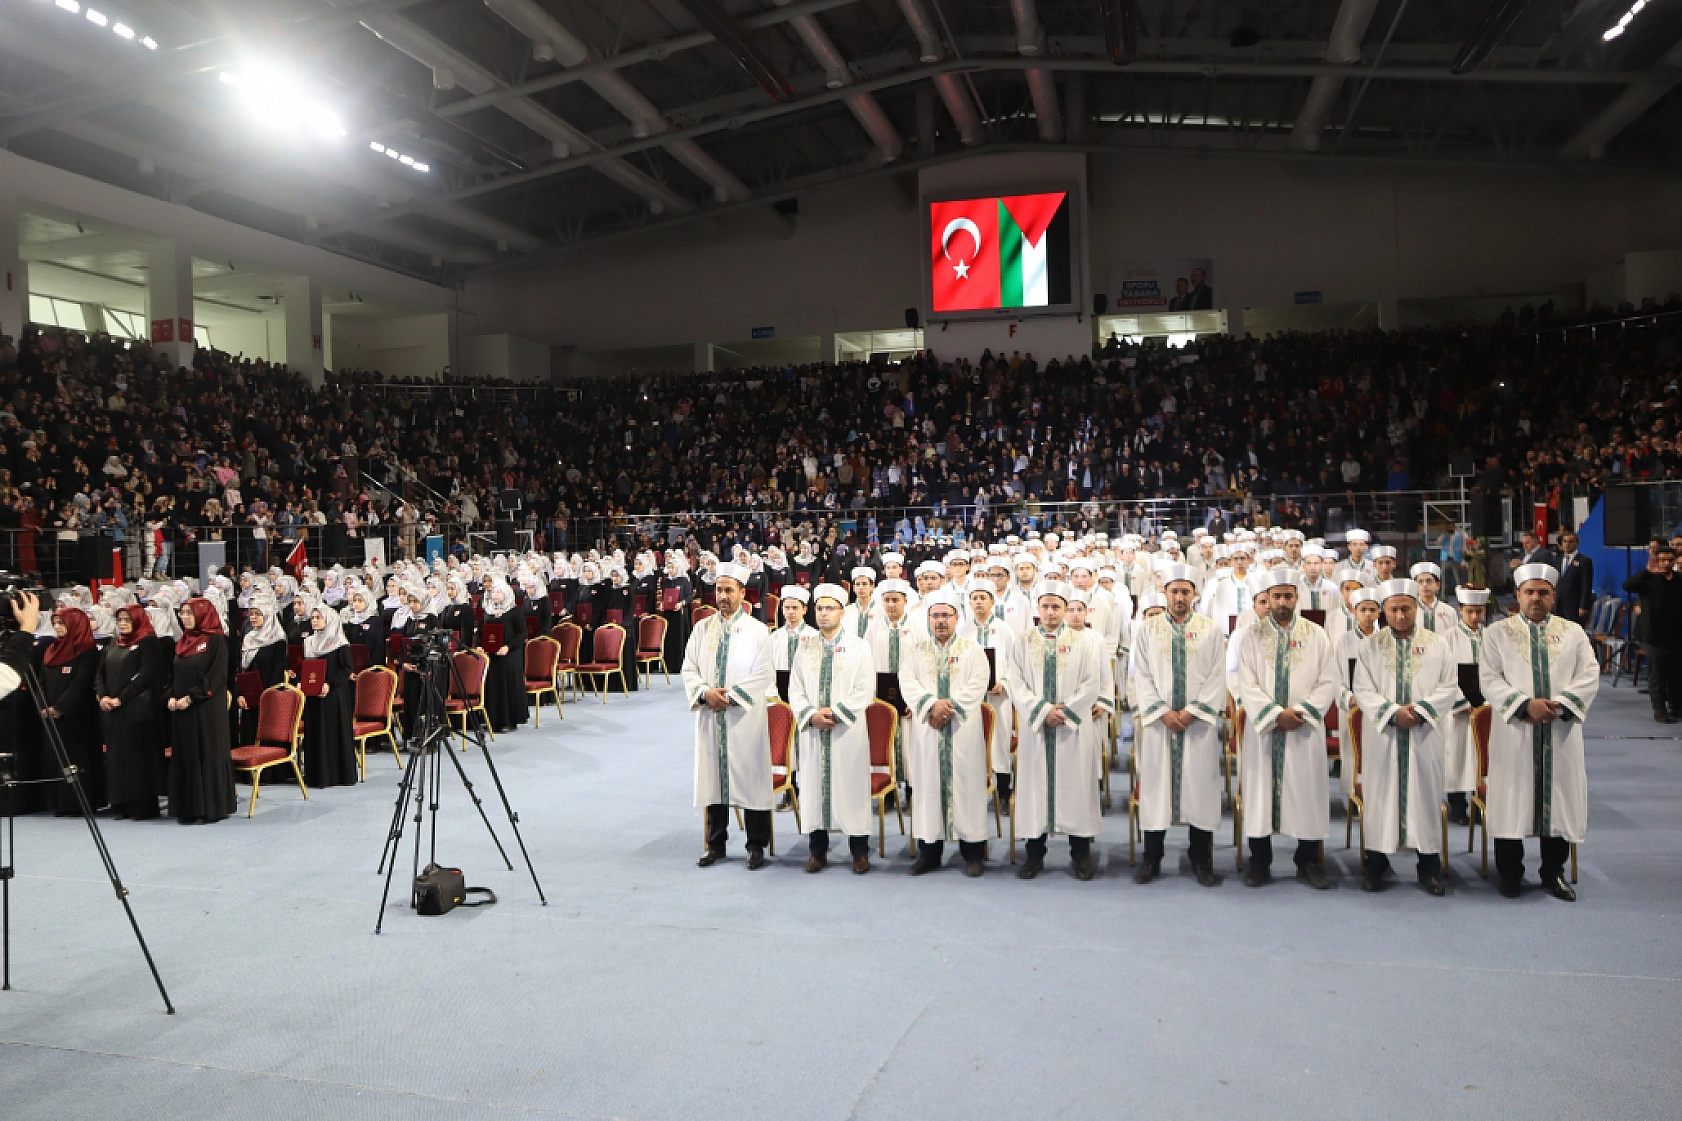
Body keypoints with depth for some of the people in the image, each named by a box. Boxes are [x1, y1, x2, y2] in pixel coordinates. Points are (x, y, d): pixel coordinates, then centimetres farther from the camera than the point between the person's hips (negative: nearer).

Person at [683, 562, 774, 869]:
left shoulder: (757, 630, 0)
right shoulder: (702, 628, 10)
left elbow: (762, 676, -6)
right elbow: (689, 669, 6)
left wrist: (731, 695, -14)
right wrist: (705, 692, -12)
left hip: (745, 716, -3)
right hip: (710, 716, 3)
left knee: (750, 777, -1)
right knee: (713, 775, 8)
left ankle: (756, 846, 10)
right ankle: (715, 844, 19)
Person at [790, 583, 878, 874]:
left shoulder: (859, 647, 2)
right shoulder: (805, 648, 12)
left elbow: (865, 690, -5)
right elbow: (795, 689, 8)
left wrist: (836, 713, -13)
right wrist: (811, 715, -9)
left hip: (848, 730, -3)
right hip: (813, 730, 3)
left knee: (852, 785, -2)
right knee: (814, 785, 4)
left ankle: (859, 851, 8)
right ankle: (818, 850, 15)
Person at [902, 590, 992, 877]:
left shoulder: (972, 648, 7)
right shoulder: (917, 649, 12)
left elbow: (977, 685, -4)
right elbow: (907, 682, -1)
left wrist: (950, 707, -15)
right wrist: (932, 704, -16)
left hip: (963, 730, -1)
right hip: (927, 730, 1)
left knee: (967, 785, -1)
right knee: (929, 785, 2)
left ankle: (973, 853, 7)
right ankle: (929, 851, 11)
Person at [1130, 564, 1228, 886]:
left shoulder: (1211, 629, 4)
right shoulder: (1147, 629, 5)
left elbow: (1217, 677, 0)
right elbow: (1141, 676, 1)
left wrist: (1192, 710, -10)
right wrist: (1162, 712, -9)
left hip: (1199, 722, 0)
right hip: (1158, 721, 0)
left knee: (1200, 786, 2)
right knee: (1155, 786, 3)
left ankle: (1202, 860, 14)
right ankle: (1151, 857, 13)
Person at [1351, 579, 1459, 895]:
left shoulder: (1439, 644, 5)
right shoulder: (1370, 646, 4)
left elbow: (1449, 687, 0)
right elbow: (1363, 690, -2)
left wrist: (1420, 710, -14)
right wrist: (1393, 712, -16)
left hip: (1425, 736, 0)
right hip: (1383, 735, 0)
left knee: (1425, 795, 3)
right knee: (1381, 795, 3)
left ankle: (1429, 866, 14)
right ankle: (1375, 864, 12)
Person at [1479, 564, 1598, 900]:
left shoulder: (1573, 632, 10)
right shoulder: (1497, 632, 4)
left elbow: (1589, 676, 1)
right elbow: (1489, 679, -4)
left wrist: (1558, 704, -14)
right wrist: (1525, 704, -17)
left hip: (1561, 731, 2)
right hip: (1514, 731, -2)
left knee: (1559, 797, 5)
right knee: (1512, 799, 2)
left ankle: (1554, 872, 19)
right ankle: (1510, 873, 14)